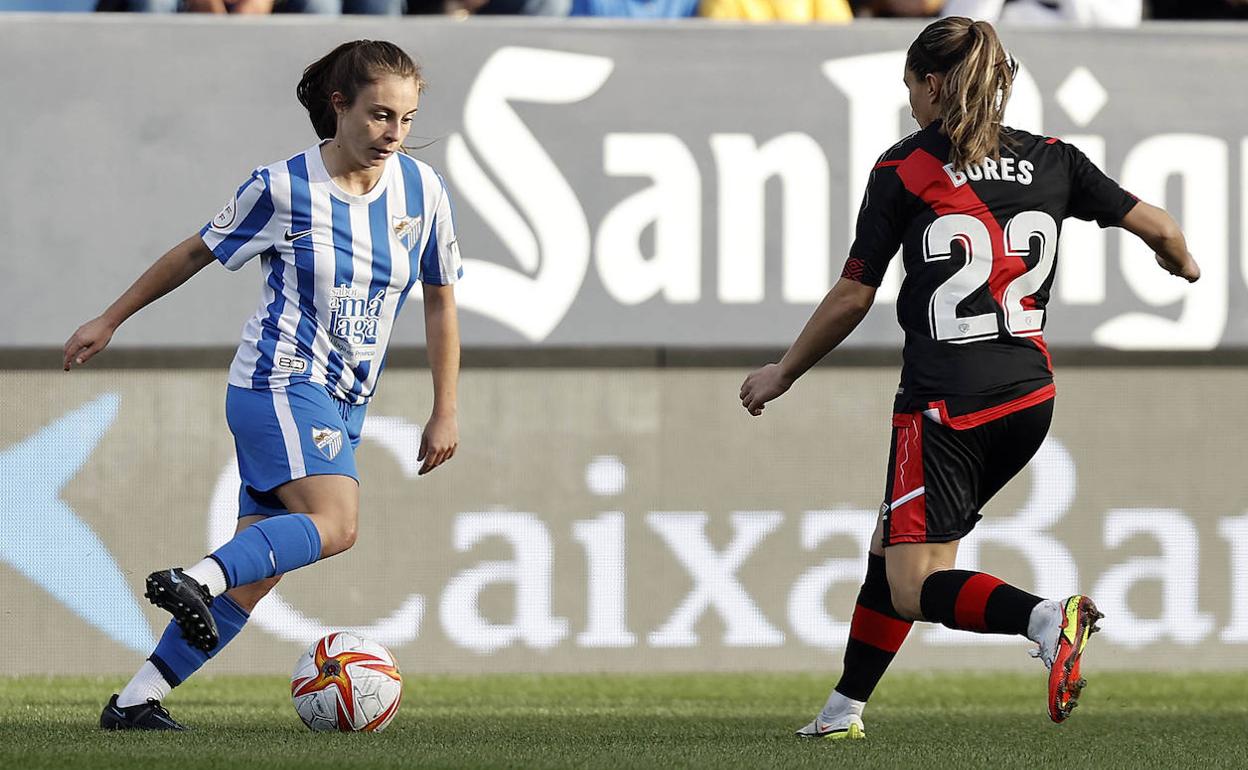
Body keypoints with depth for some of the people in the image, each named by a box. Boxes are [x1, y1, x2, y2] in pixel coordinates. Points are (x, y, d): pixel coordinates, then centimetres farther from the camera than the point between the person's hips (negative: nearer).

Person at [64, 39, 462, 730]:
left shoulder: (422, 191, 2)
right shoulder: (284, 188, -8)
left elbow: (440, 298, 13)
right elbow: (196, 253, 6)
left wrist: (445, 413, 13)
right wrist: (110, 320, 13)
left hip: (341, 404, 5)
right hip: (278, 380, -5)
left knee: (253, 577, -2)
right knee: (335, 525, -30)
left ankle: (135, 701, -1)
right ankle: (193, 581, -36)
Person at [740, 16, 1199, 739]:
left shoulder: (904, 169, -4)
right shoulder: (1052, 159, 6)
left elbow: (851, 299, 0)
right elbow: (1159, 227, 8)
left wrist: (782, 375, 15)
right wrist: (1186, 266, 33)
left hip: (945, 403, -6)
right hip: (1028, 400, 6)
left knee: (915, 590, -6)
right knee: (894, 545, 21)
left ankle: (1046, 618, -31)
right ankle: (845, 708, 24)